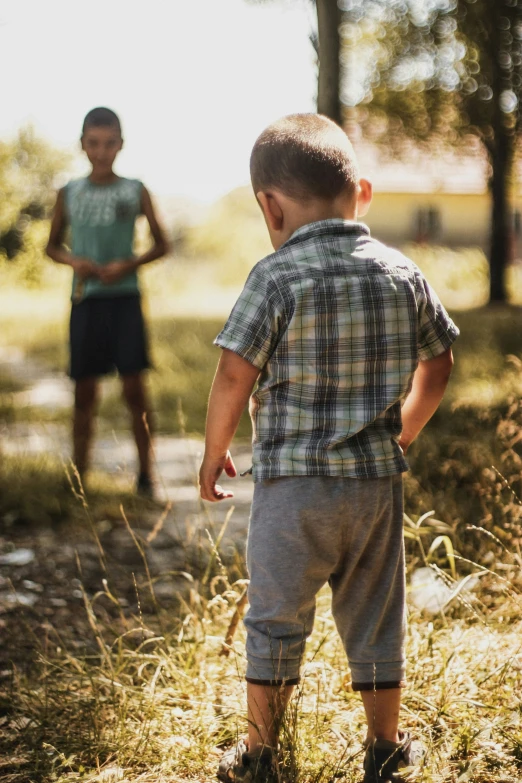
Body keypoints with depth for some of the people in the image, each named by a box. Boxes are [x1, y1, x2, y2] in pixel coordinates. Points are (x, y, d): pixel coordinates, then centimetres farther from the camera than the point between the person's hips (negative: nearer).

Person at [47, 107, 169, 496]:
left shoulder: (135, 191, 2)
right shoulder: (69, 194, 6)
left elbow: (161, 245, 7)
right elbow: (53, 246, 16)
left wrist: (128, 264, -10)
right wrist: (73, 260, -6)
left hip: (124, 297, -2)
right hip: (85, 299, 2)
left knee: (134, 386, -5)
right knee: (85, 390, 5)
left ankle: (145, 472, 5)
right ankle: (80, 474, 14)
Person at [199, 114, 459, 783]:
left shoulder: (276, 277, -13)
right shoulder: (402, 274, 1)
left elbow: (233, 378, -14)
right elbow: (437, 369, 10)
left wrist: (214, 453, 1)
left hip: (292, 481, -4)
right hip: (378, 478, 4)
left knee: (275, 619, 11)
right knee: (374, 616, 17)